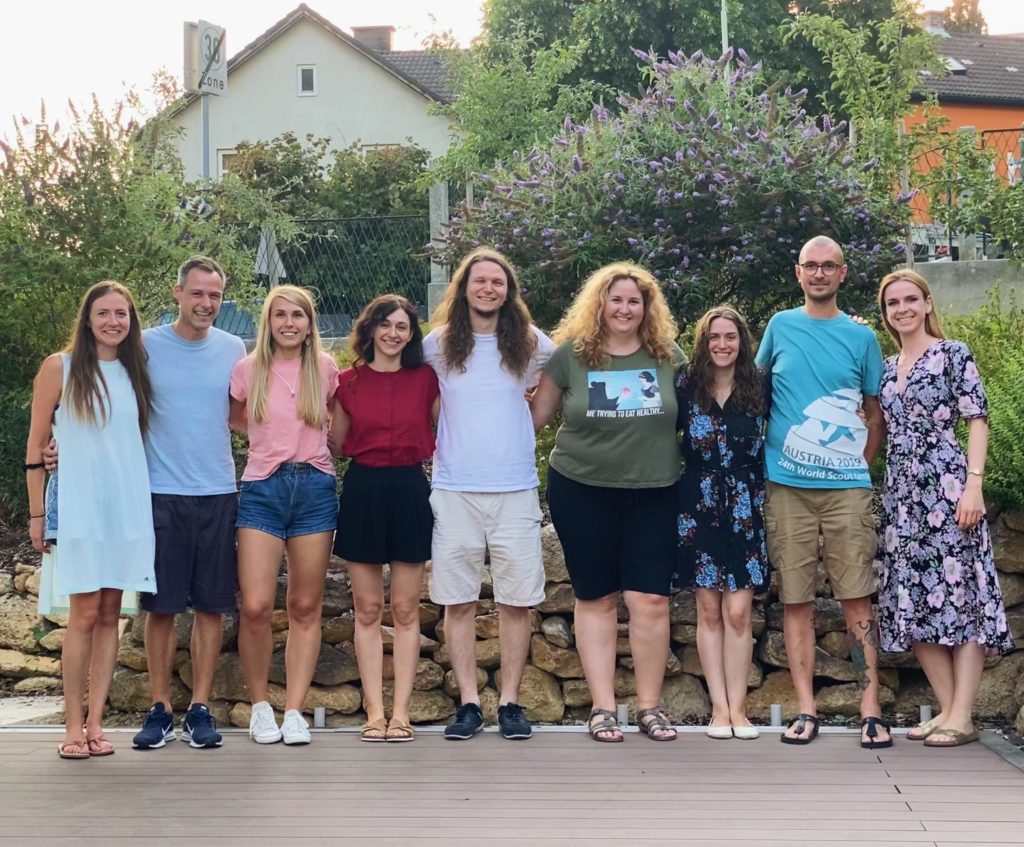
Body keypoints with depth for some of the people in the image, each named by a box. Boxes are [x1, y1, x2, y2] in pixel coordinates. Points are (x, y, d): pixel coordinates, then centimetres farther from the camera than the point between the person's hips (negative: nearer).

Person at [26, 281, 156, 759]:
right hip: (81, 507, -4)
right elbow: (36, 446, 1)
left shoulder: (134, 372, 11)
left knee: (110, 614, 3)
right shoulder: (61, 368, 0)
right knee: (85, 614, -6)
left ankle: (95, 723, 6)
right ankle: (73, 726, -1)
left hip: (129, 507, 4)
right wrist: (36, 515, -1)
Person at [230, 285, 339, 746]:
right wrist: (272, 434, 12)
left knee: (306, 607, 3)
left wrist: (309, 433, 10)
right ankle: (260, 705, 6)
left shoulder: (325, 369, 6)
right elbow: (232, 417, 19)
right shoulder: (248, 370, 3)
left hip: (314, 487, 1)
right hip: (263, 487, -1)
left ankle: (294, 710, 8)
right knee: (255, 606, -11)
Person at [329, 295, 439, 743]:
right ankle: (374, 711, 6)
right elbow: (336, 441, 12)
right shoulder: (349, 381, 4)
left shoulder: (425, 379, 3)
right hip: (363, 491, 1)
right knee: (367, 610, 2)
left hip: (409, 491, -1)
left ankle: (401, 711, 5)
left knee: (405, 610, 2)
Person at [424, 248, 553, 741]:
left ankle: (510, 702, 8)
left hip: (515, 489, 0)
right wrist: (432, 442, 10)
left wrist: (520, 414, 13)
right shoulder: (437, 345, 5)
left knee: (517, 599, 0)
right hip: (454, 490, 0)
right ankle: (468, 703, 7)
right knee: (458, 600, 1)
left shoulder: (530, 343, 4)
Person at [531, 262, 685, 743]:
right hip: (582, 491, 0)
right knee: (596, 598, 5)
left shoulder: (668, 355, 1)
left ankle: (650, 706, 9)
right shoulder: (571, 353, -2)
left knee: (650, 599, -4)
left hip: (653, 492, 1)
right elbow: (537, 413, 5)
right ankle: (602, 707, 11)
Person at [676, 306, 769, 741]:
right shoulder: (685, 387, 1)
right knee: (709, 611, 2)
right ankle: (719, 707, 6)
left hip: (745, 509, 0)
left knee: (738, 611, -3)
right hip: (699, 507, 0)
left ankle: (737, 707, 2)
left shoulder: (760, 388, 1)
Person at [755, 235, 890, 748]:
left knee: (857, 598, -5)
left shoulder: (861, 338, 8)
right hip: (787, 485, 1)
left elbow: (876, 414, 13)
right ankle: (805, 711, 5)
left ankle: (870, 710, -4)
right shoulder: (780, 327, 9)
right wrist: (763, 458, 10)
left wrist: (860, 465, 4)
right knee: (796, 600, 1)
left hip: (846, 485, -1)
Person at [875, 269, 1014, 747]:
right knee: (914, 602, 4)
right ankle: (947, 709, 10)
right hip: (901, 493, 7)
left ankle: (962, 717, -7)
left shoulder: (953, 355, -1)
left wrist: (973, 484, -16)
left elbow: (977, 420, -7)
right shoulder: (887, 368, 16)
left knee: (958, 591, -7)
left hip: (946, 486, -7)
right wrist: (881, 490, 12)